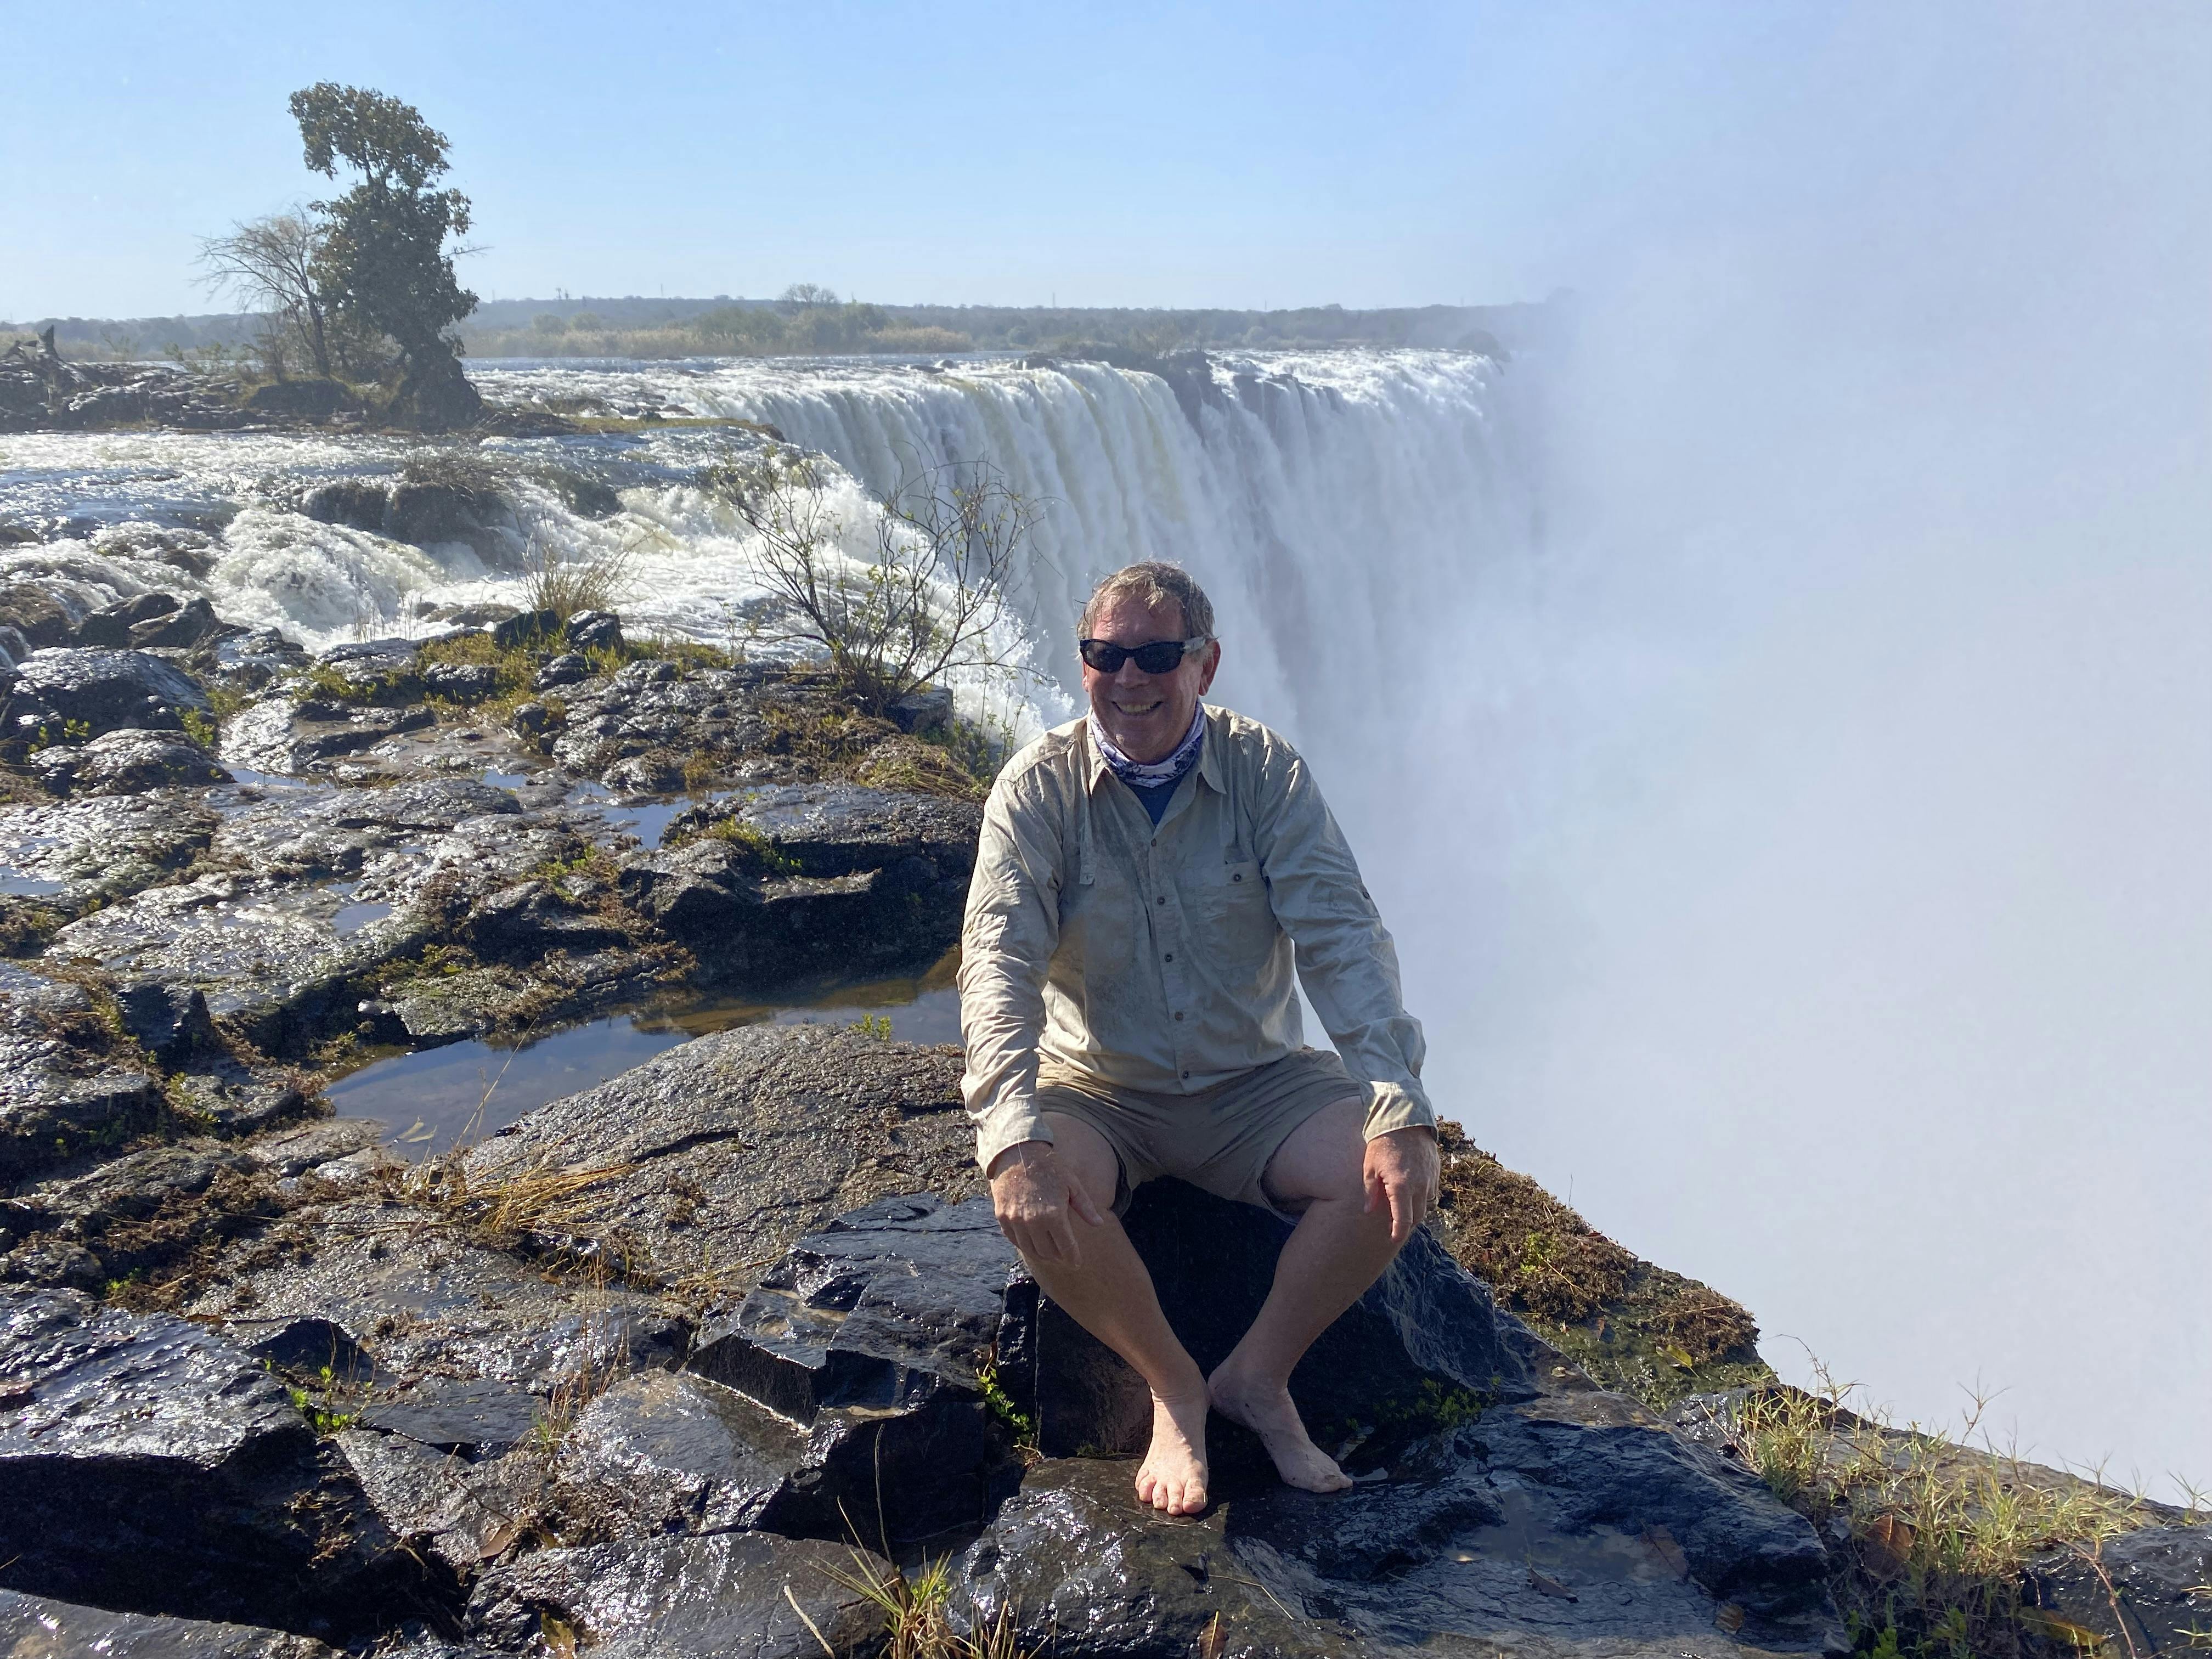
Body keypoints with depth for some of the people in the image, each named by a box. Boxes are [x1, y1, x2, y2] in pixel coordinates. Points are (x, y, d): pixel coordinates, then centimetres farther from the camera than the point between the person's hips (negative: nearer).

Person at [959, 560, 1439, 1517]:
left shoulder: (1264, 773, -8)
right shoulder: (1040, 789, -11)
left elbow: (1341, 936, -15)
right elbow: (999, 960, -21)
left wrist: (1400, 1112, -29)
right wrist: (1018, 1136, -37)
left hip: (1252, 1086, 1)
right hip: (1098, 1093, -1)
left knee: (1398, 1174, -23)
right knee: (1026, 1193, -31)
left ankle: (1257, 1377, 0)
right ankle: (1173, 1386, -4)